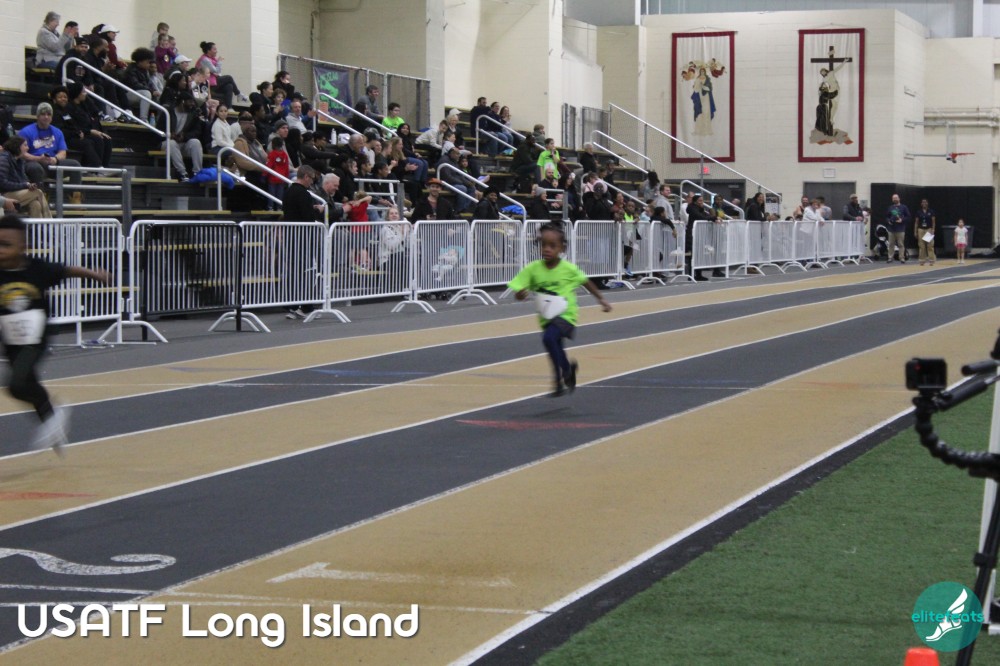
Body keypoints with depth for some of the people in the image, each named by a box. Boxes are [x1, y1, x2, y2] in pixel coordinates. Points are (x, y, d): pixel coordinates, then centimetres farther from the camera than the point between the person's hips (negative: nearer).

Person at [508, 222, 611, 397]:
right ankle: (569, 367, 51)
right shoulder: (533, 269, -9)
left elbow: (586, 282, 6)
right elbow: (518, 293, -7)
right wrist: (520, 294, -31)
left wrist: (601, 299, 16)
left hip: (566, 315, -4)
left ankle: (560, 379, -16)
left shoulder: (568, 269, -12)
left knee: (549, 338, -30)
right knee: (556, 350, 16)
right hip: (547, 317, 4)